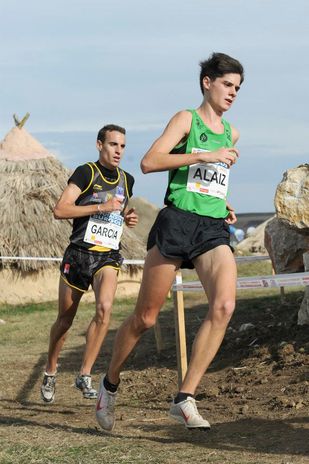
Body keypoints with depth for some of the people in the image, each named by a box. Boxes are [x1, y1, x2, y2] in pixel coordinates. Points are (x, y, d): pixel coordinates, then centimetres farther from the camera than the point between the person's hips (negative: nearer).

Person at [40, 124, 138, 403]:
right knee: (65, 319, 8)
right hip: (79, 253, -3)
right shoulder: (86, 173, -5)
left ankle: (85, 375, -17)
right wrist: (101, 207, -19)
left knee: (105, 308, -23)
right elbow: (60, 210, -16)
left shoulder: (126, 180, 12)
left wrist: (128, 218, 9)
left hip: (109, 257, 3)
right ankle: (50, 373, 30)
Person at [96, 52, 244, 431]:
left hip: (214, 230, 5)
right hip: (176, 222, -5)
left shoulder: (231, 133, 20)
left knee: (224, 305, -21)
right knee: (145, 317, 1)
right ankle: (110, 384, 25)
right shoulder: (186, 119, 1)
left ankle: (185, 399, -19)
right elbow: (149, 162, -13)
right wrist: (204, 156, -17)